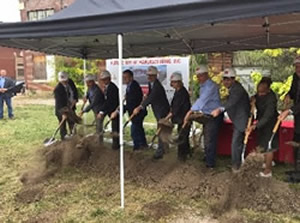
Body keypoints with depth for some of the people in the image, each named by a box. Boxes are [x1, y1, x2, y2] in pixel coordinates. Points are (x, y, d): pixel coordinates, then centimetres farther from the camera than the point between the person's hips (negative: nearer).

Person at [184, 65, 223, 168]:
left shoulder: (211, 86, -22)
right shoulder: (203, 86, 10)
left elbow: (202, 100, -30)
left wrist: (190, 112, -34)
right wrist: (196, 111, 1)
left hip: (214, 116, -10)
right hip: (206, 115, 10)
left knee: (210, 140, -5)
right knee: (207, 138, 21)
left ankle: (210, 164, 6)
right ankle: (207, 158, 38)